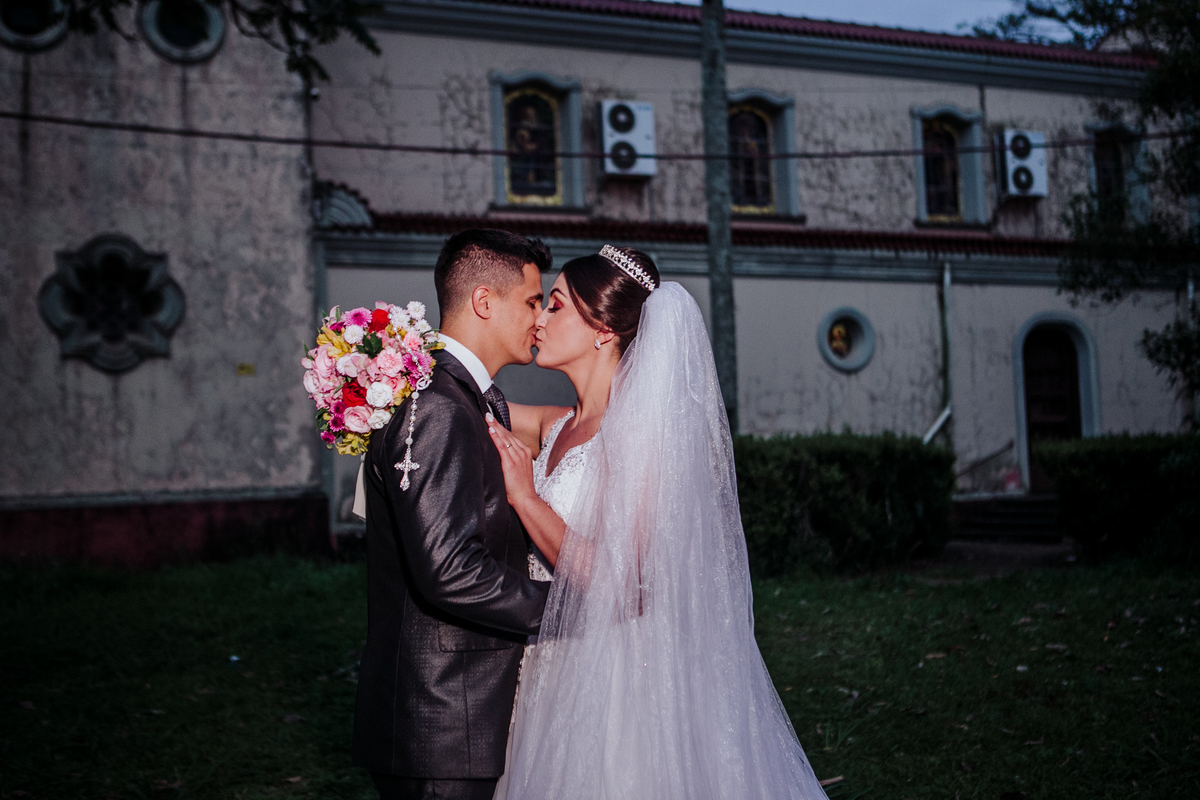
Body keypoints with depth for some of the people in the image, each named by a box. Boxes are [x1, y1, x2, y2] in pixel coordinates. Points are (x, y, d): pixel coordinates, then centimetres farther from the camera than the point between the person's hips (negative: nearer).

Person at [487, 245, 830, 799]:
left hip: (618, 683, -7)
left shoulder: (639, 434, -18)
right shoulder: (554, 428, 4)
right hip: (557, 678, 7)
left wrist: (525, 496, -21)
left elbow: (622, 587, -23)